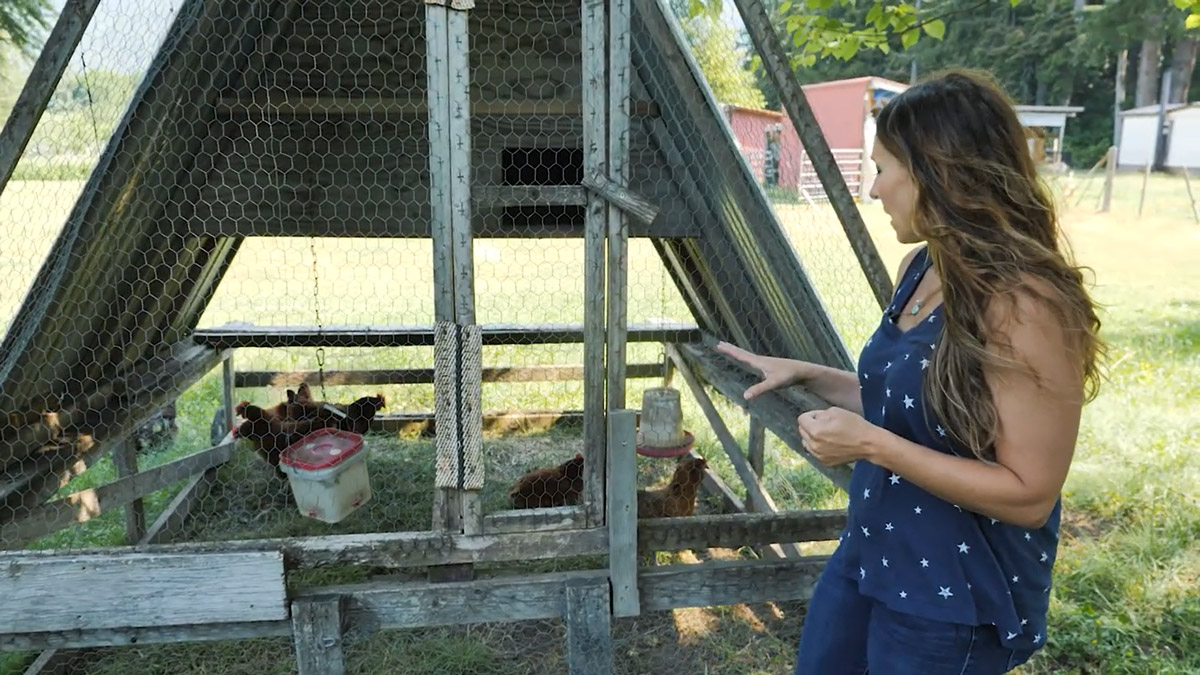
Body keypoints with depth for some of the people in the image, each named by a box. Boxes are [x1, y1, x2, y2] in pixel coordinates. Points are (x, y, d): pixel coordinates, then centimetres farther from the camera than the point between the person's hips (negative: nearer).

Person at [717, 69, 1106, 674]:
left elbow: (1030, 494, -24)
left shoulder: (1023, 304, -26)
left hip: (956, 600, -8)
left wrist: (872, 445, -27)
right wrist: (805, 374, 4)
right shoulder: (920, 268, 0)